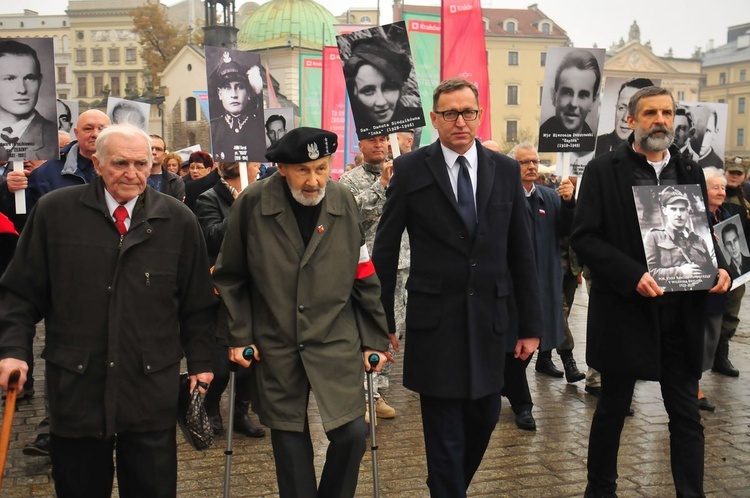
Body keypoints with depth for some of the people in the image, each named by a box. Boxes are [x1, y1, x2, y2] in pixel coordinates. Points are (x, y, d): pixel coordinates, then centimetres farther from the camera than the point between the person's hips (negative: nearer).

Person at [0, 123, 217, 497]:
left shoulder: (178, 220, 3)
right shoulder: (55, 212, 1)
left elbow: (197, 304, 8)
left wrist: (200, 362, 7)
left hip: (152, 390, 0)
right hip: (75, 389, 0)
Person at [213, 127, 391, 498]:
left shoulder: (343, 202, -3)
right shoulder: (252, 203, -8)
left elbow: (365, 277, 2)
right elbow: (230, 276, 2)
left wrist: (374, 339, 4)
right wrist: (239, 336, 0)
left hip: (337, 340, 1)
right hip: (276, 343, 0)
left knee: (352, 433, -5)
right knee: (290, 440, 9)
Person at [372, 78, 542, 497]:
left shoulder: (506, 171, 4)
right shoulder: (410, 170, -3)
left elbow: (522, 253, 5)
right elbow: (385, 250, 0)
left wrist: (531, 325, 4)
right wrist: (382, 321, -1)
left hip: (489, 317, 3)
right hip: (435, 320, -3)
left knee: (485, 418, 15)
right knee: (444, 429, 5)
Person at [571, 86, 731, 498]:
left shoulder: (690, 172, 11)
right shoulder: (604, 170, -4)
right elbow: (583, 237, -10)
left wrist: (718, 267, -4)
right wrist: (633, 275, -21)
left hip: (681, 312, 4)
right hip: (625, 309, -3)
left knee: (686, 414, 8)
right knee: (613, 409, 11)